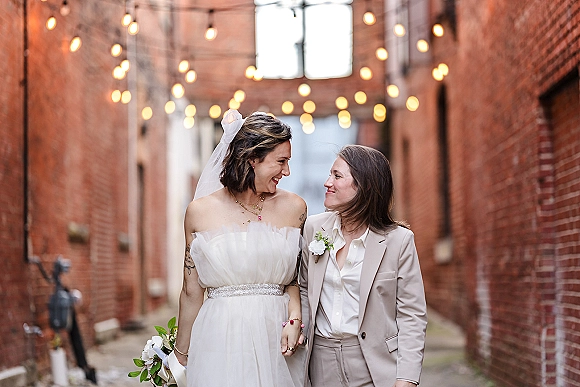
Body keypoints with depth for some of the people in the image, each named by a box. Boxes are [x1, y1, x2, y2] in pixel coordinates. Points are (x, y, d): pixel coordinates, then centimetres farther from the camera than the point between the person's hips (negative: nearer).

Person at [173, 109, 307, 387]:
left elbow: (294, 279, 11)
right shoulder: (200, 212, -3)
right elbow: (191, 292, 4)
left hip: (277, 342, 2)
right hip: (221, 342, -2)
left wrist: (294, 320, -8)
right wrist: (181, 355, 10)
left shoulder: (294, 208, 2)